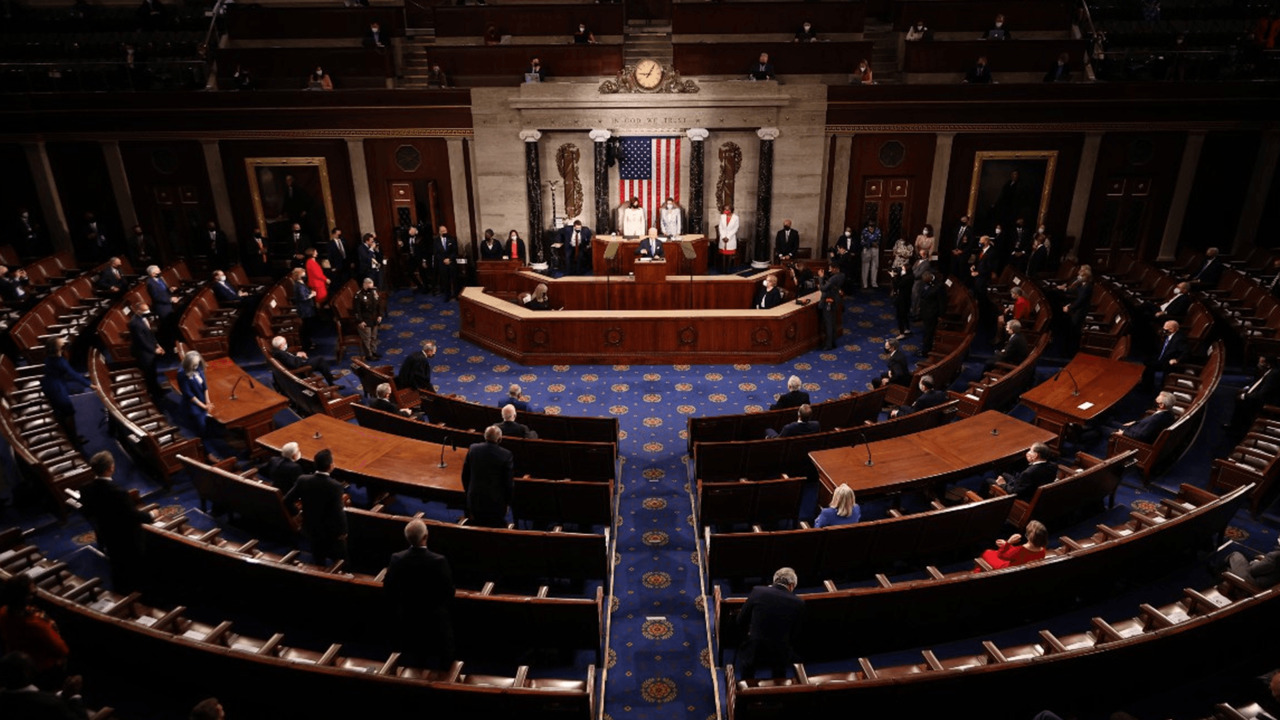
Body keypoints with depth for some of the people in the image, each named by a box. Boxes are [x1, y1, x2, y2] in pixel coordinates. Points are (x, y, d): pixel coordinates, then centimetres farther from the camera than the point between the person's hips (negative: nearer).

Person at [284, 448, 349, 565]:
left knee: (319, 563, 26)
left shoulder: (303, 480, -17)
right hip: (332, 531, -4)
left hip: (311, 528, 4)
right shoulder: (335, 486, -30)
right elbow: (338, 513, -28)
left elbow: (287, 501, -7)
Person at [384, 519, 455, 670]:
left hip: (407, 620, 3)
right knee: (434, 668, 14)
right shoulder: (439, 561, -25)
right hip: (434, 621, -3)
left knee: (410, 668, 20)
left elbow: (388, 588, -3)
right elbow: (449, 592, -15)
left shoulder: (397, 559, -15)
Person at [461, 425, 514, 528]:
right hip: (496, 503, -3)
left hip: (474, 499, 3)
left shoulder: (472, 449, -7)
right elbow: (509, 482, -12)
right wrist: (508, 501, 3)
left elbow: (465, 475, 3)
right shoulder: (506, 455, -18)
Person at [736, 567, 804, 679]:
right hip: (780, 655, 1)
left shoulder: (757, 591, -9)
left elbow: (740, 621, 1)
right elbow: (793, 637, 2)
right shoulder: (798, 603, -8)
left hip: (753, 651, 0)